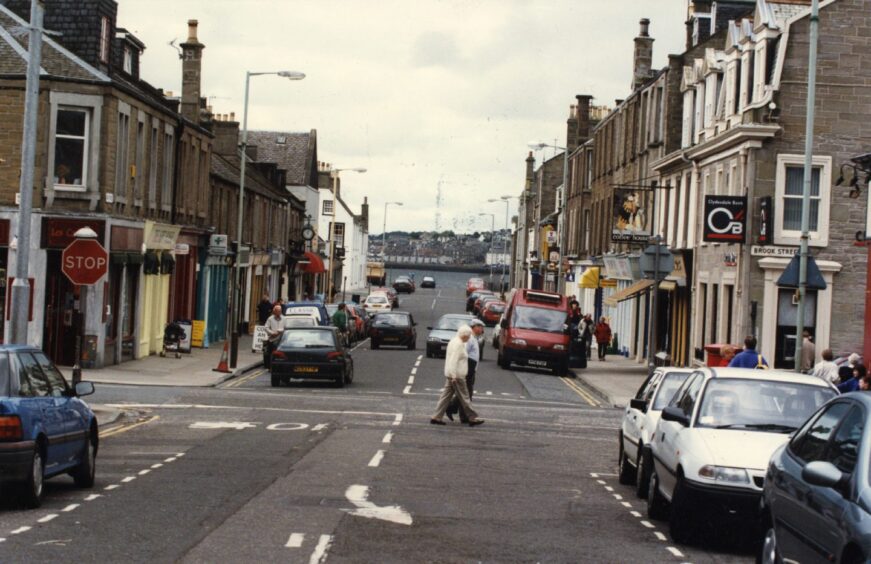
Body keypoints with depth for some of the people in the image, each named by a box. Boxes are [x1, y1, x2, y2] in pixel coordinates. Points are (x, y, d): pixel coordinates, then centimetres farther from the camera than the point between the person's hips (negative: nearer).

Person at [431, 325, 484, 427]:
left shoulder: (454, 341, 16)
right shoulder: (458, 344, -16)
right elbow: (454, 360, -23)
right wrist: (454, 375, -25)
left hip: (450, 374, 10)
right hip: (457, 375, -10)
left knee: (446, 396, 8)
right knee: (464, 397, -2)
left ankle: (436, 417, 6)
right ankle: (472, 418, 5)